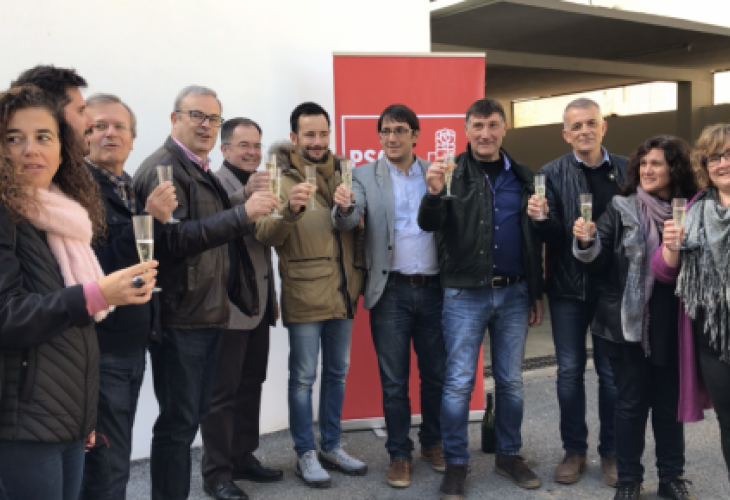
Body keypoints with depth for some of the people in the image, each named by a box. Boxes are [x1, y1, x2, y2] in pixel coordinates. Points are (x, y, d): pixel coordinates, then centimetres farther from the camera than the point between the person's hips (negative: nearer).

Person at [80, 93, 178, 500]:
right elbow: (95, 267, -21)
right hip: (100, 346, -8)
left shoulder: (132, 191, 13)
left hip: (133, 344, 8)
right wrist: (150, 219, -24)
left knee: (114, 460, 18)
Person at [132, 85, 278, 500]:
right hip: (180, 317, -10)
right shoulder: (163, 168, -12)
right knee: (179, 420, -1)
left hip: (208, 312, 10)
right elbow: (174, 237, -25)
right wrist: (243, 213, -27)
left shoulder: (201, 172, 16)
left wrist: (252, 211, 9)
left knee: (194, 413, 18)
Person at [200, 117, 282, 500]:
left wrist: (272, 297, 13)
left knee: (251, 386, 15)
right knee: (222, 391, 0)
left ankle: (243, 458, 26)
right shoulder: (215, 183, -10)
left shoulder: (258, 185, 15)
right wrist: (246, 195, -45)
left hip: (259, 303, 8)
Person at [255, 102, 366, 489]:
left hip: (342, 292, 5)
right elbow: (266, 235, -19)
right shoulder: (281, 178, -6)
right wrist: (289, 209, -36)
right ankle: (305, 454, 17)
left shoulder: (342, 175, 8)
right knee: (304, 377, 3)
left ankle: (331, 447, 29)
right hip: (304, 295, -5)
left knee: (337, 373, 14)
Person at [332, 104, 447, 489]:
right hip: (391, 291, -2)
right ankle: (399, 453, 21)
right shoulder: (366, 175, 3)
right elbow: (348, 222, -12)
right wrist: (344, 206, -32)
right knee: (394, 381, 7)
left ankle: (432, 443, 32)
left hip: (433, 288, 2)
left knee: (437, 374, 13)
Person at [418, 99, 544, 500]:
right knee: (459, 382, 0)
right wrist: (433, 194, -36)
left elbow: (534, 241, 12)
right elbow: (428, 224, -15)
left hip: (514, 293, 4)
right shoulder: (453, 173, -3)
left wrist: (536, 293, 12)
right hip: (465, 293, -3)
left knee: (510, 381, 12)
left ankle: (509, 455, 28)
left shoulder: (523, 178, 8)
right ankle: (456, 463, 13)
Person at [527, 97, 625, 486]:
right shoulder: (553, 173, -2)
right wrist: (540, 218, -29)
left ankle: (611, 452, 23)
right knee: (570, 370, 8)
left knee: (611, 370, 9)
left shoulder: (626, 170, 2)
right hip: (568, 285, 0)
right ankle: (574, 450, 22)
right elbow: (551, 235, -8)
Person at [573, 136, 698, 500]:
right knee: (631, 403, 7)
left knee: (670, 402, 13)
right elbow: (599, 263, -4)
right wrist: (586, 243, -24)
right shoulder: (621, 208, -2)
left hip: (673, 325, 2)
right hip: (629, 322, -1)